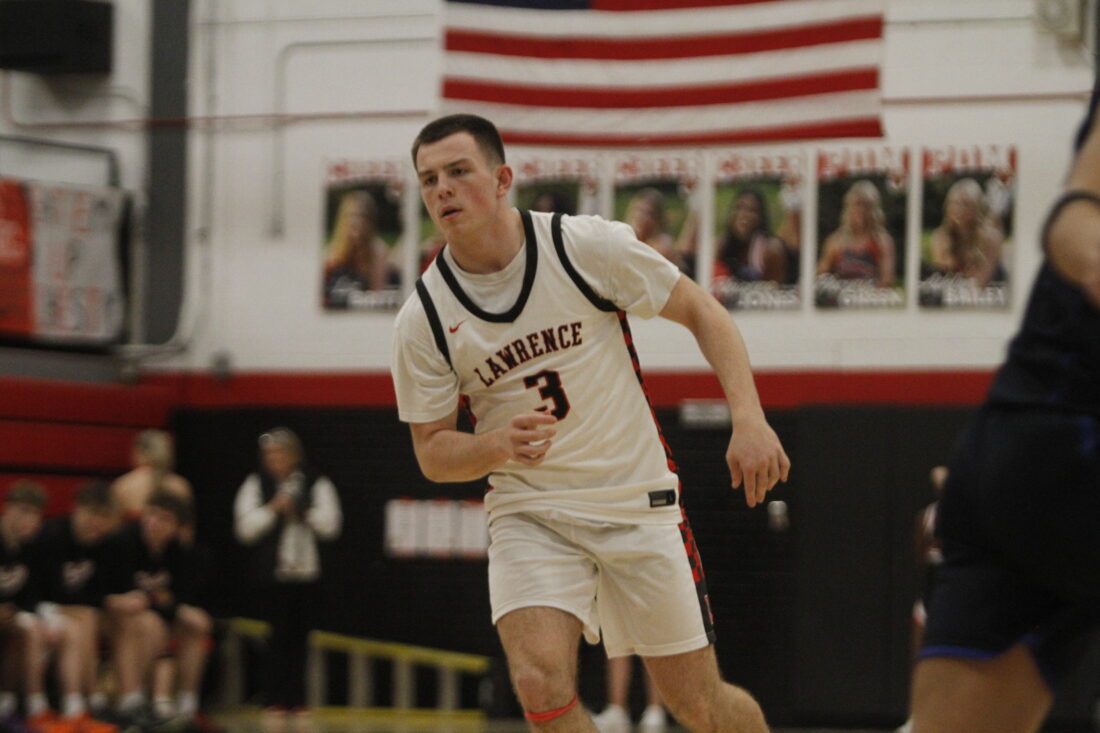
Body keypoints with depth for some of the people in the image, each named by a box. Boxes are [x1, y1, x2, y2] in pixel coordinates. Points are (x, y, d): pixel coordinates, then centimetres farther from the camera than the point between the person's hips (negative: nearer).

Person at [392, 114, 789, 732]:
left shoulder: (588, 246, -12)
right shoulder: (424, 319, -7)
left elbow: (702, 312, -2)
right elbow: (432, 452, 0)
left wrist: (750, 420, -15)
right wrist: (501, 445, -22)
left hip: (637, 504, 0)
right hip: (529, 517, 1)